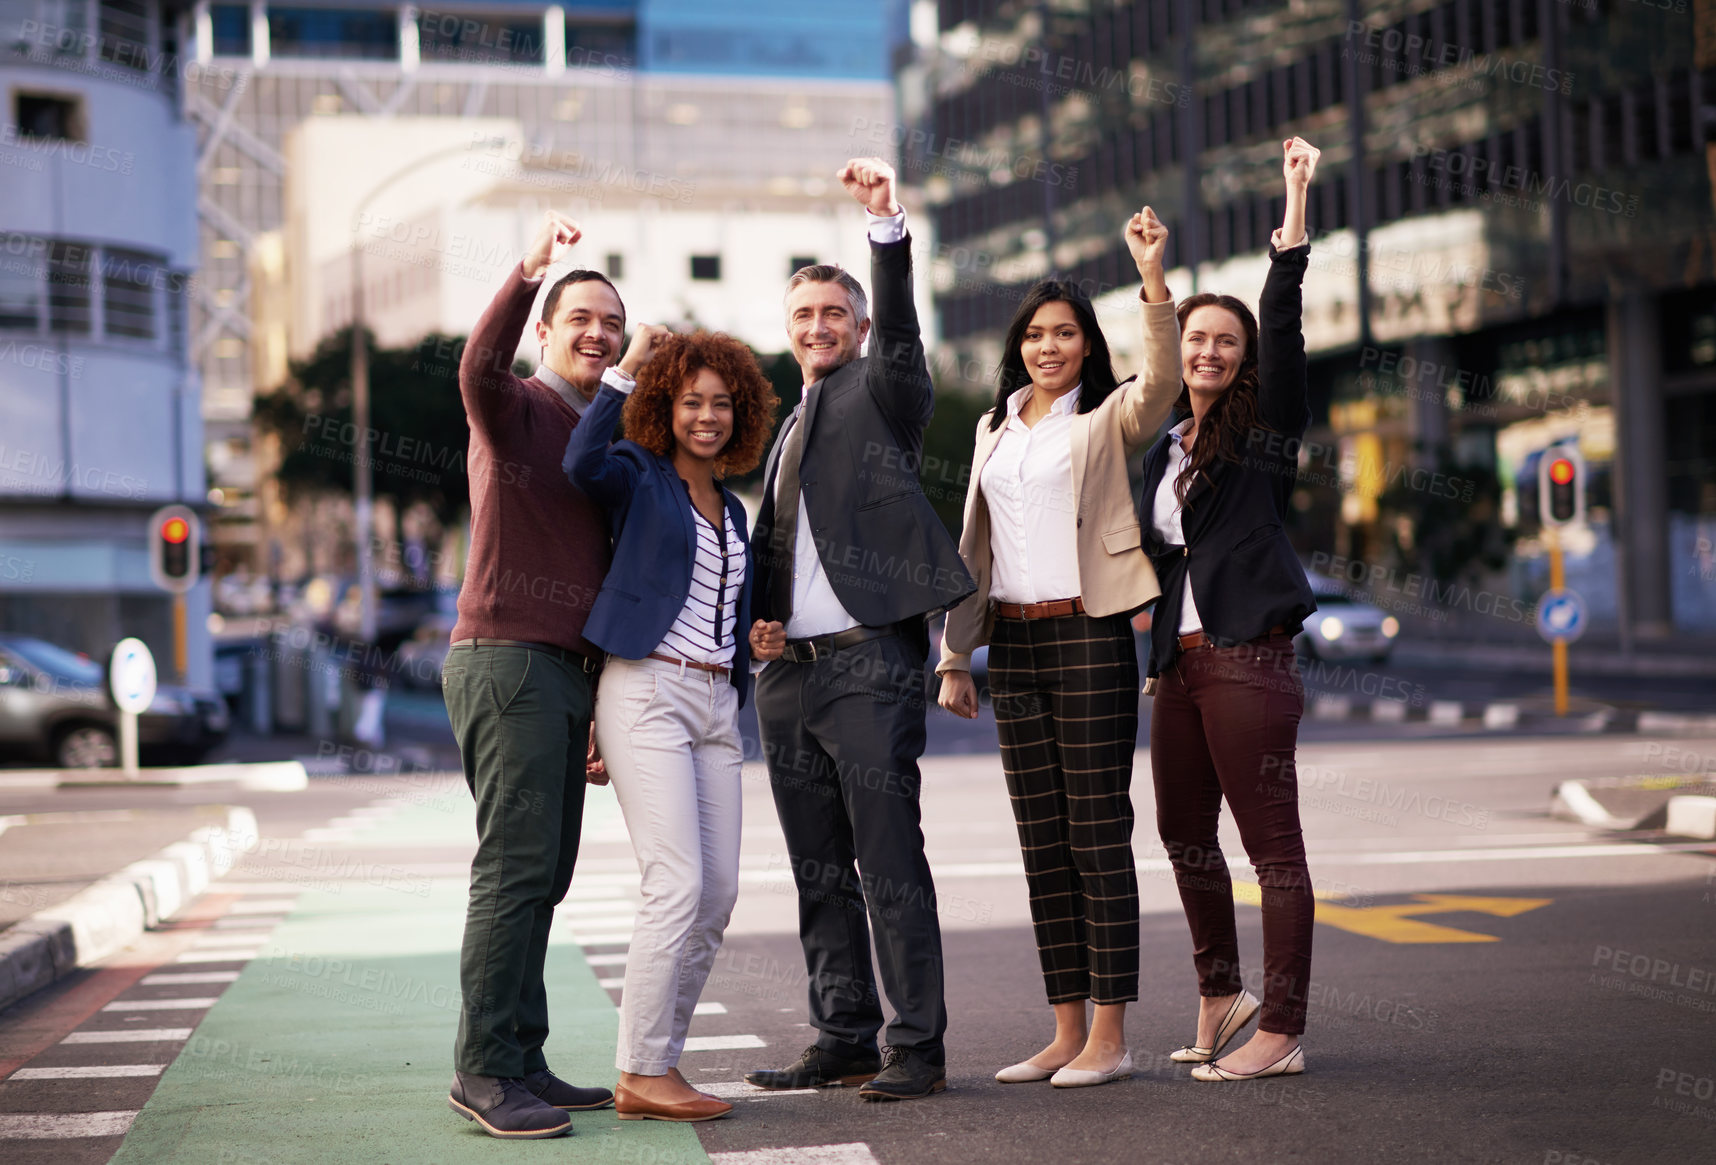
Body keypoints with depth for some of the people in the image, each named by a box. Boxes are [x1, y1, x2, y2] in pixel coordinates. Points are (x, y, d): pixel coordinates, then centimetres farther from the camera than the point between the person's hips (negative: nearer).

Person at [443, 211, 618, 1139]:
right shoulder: (514, 409, -1)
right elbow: (479, 368, -28)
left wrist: (605, 709, 21)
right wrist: (529, 270, -41)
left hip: (566, 672, 8)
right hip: (505, 659, -8)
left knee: (540, 877, 6)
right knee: (516, 865, -13)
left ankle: (520, 1062, 9)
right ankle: (484, 1071, -12)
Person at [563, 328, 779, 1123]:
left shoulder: (733, 511, 20)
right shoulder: (639, 476, 1)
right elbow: (583, 463, -23)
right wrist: (625, 369, -19)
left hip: (717, 703, 7)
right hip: (646, 692, -7)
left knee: (718, 895, 4)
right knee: (677, 885, -15)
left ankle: (657, 1059, 13)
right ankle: (641, 1075, -9)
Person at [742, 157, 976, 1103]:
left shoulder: (883, 391, 2)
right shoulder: (787, 426, 23)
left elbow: (898, 327, -19)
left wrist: (886, 222, -33)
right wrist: (760, 618, 10)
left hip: (868, 658, -7)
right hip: (788, 668, 7)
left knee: (889, 859, -7)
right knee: (819, 870, 10)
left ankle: (917, 1048, -3)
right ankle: (843, 1039, 17)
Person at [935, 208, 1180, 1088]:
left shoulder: (1108, 419, 2)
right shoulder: (995, 429, 18)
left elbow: (1162, 381, -21)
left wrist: (1152, 275, -32)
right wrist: (955, 656, 14)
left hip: (1087, 636, -6)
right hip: (1012, 644, 6)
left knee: (1098, 835, -5)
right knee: (1042, 843, 7)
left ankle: (1109, 1036, -1)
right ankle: (1067, 1032, 12)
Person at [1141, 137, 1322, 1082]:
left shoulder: (1264, 428, -1)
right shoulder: (1165, 449, 17)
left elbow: (1283, 326, -13)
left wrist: (1295, 202, -18)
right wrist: (1152, 630, 17)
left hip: (1249, 657, -7)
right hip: (1180, 659, 7)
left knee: (1272, 843, -6)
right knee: (1183, 834, 14)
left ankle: (1281, 1034, -3)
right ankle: (1221, 994, 30)